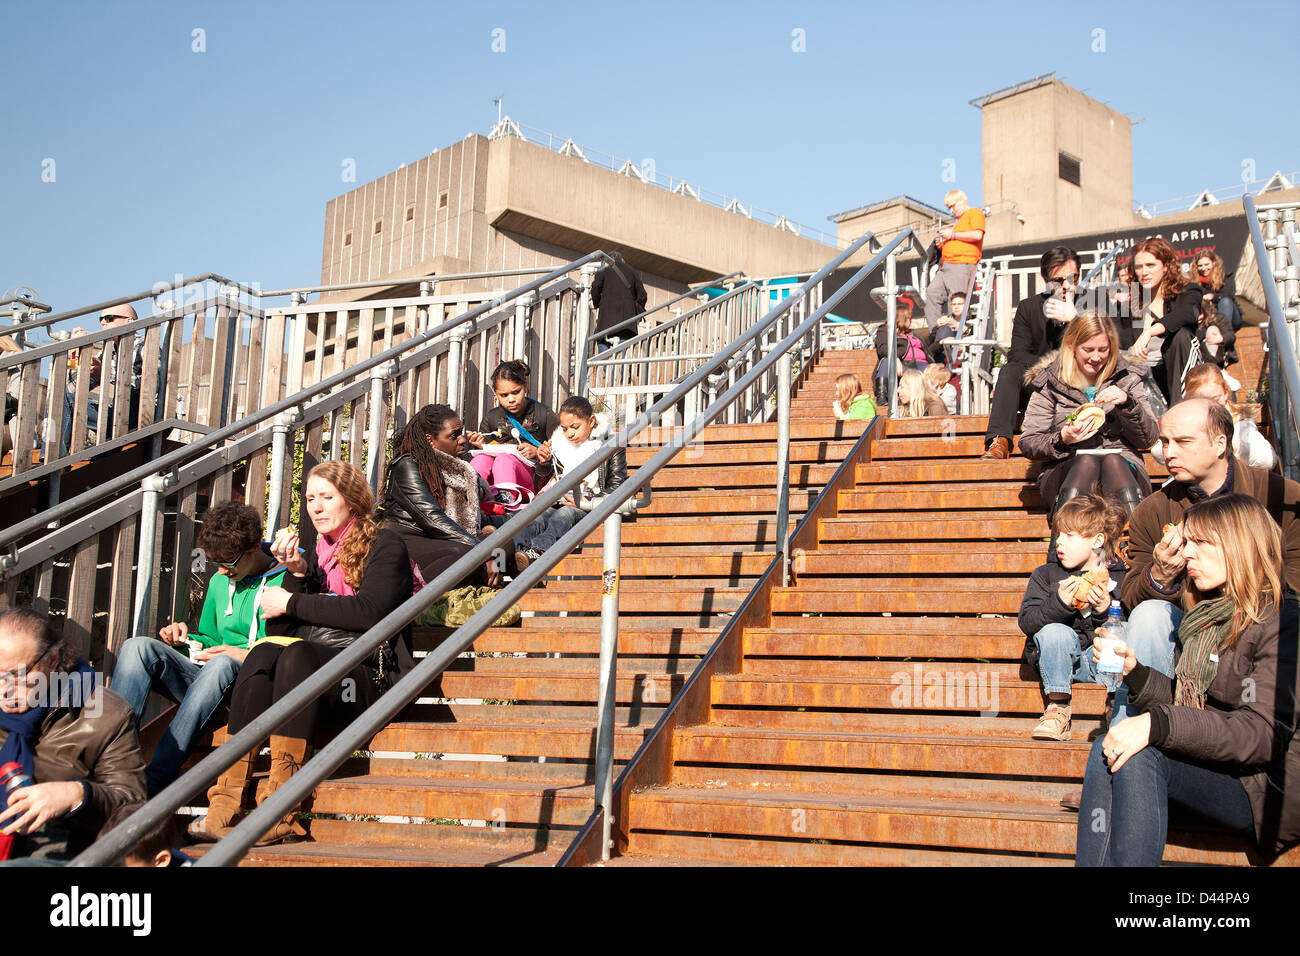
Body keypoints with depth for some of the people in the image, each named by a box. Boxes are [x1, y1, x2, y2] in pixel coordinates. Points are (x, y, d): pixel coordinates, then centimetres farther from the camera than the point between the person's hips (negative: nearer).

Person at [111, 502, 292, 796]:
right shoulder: (219, 581, 18)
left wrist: (250, 657, -16)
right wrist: (188, 638, 8)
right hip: (206, 682, 6)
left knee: (222, 664, -40)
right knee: (139, 646, -17)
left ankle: (155, 780, -42)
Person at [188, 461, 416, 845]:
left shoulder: (384, 544, 4)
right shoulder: (315, 552, 22)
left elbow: (368, 611, -13)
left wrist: (292, 603, -6)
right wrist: (297, 572, 0)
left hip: (368, 673, -5)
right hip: (310, 669, 5)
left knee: (296, 654, -33)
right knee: (263, 652, -27)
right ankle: (225, 806, -38)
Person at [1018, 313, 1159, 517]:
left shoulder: (1127, 379, 15)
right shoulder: (1050, 384, 10)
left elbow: (1148, 439, 9)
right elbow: (1027, 444, 5)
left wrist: (1127, 403, -8)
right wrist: (1062, 440, -15)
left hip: (1122, 465, 1)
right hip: (1065, 468, -1)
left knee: (1113, 461, -34)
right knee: (1087, 461, -35)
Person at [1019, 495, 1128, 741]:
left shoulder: (1119, 580, 6)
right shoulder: (1046, 575, 10)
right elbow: (1027, 622, -3)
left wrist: (1107, 610, -19)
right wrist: (1059, 603, -20)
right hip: (1058, 657, 1)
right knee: (1055, 632, -33)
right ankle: (1058, 709, -25)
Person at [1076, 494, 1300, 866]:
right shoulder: (1204, 617, 16)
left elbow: (1263, 734, -20)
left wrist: (1158, 724, -30)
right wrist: (1134, 672, -2)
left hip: (1267, 785, -7)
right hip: (1207, 763, 7)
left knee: (1138, 758, -30)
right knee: (1105, 753, -21)